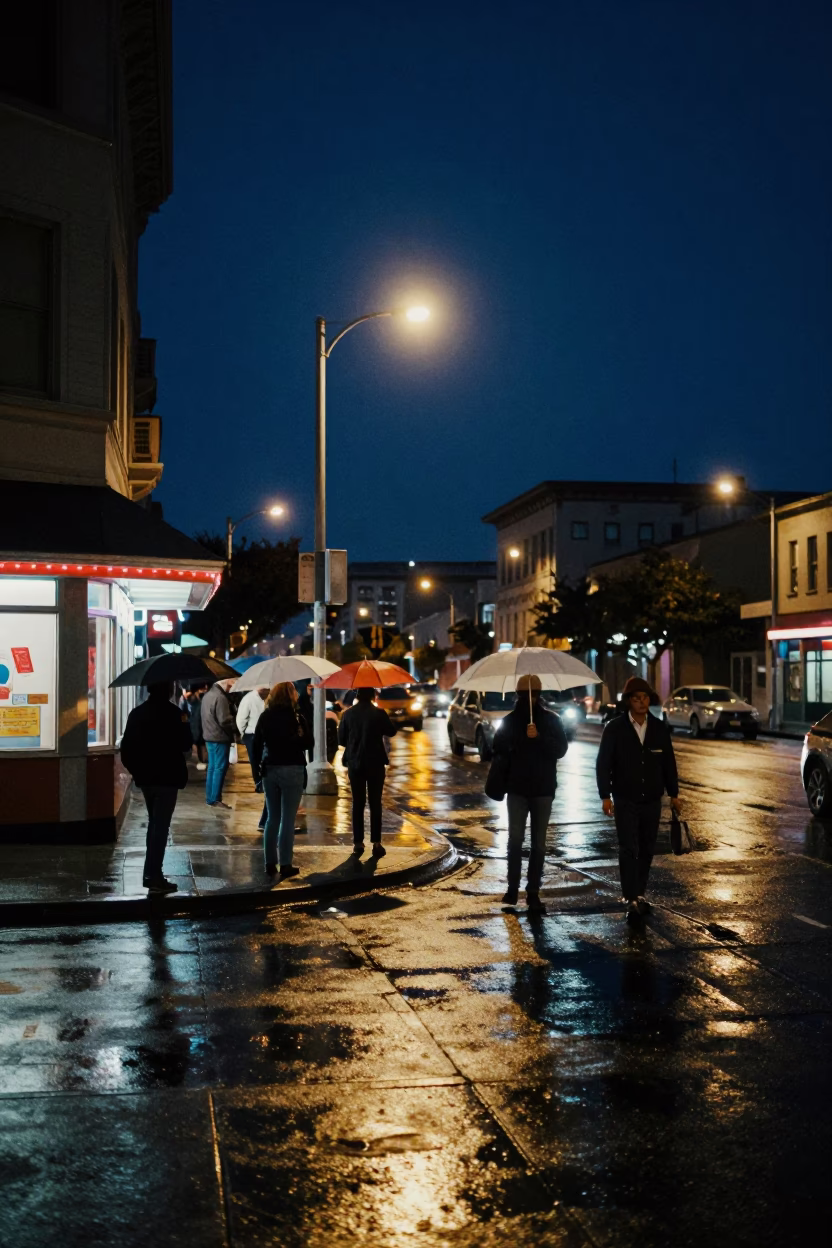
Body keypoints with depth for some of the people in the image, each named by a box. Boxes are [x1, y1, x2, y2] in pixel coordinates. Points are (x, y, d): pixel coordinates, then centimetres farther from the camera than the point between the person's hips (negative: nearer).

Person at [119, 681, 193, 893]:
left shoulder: (137, 713, 5)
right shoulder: (174, 713, -13)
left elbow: (126, 746, 4)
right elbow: (185, 745, -10)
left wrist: (135, 769, 14)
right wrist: (185, 724, 7)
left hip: (145, 777, 6)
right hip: (167, 778, -6)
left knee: (154, 822, 19)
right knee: (161, 825, -3)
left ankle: (151, 873, 23)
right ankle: (153, 875, -7)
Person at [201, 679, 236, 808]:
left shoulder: (207, 696, 12)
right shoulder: (220, 698, -20)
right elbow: (224, 721, -22)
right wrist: (234, 728, -6)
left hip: (209, 737, 10)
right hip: (220, 738, -10)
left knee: (212, 767, 14)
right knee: (220, 768, -4)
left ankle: (210, 797, 19)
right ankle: (215, 799, -4)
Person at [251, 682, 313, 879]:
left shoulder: (265, 717, 3)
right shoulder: (296, 717, -8)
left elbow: (256, 744, 5)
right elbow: (309, 743, -9)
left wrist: (258, 767, 12)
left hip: (269, 770, 4)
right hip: (292, 770, -4)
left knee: (272, 818, 12)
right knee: (287, 819, 0)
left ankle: (270, 863, 14)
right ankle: (285, 865, 0)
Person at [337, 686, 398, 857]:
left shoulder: (348, 714, -4)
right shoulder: (378, 713, -10)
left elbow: (341, 739, 1)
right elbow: (392, 731, 4)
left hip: (355, 763, 2)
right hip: (375, 763, -2)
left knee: (357, 803, 9)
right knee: (375, 803, 4)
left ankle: (358, 843, 8)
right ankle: (376, 843, 2)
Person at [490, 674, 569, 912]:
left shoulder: (551, 720, 2)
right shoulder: (510, 720, 5)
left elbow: (561, 749, -7)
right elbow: (499, 750, 9)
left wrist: (539, 737, -21)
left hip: (543, 790, 0)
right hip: (517, 789, 0)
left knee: (538, 842, 4)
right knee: (515, 838, -7)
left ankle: (533, 891, 9)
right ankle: (513, 886, 3)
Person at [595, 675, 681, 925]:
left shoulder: (659, 728, 4)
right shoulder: (614, 729, -6)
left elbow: (668, 762, 10)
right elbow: (603, 763, -5)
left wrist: (673, 794, 10)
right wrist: (605, 796, -10)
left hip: (652, 801, 4)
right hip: (625, 801, -3)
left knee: (646, 850, 9)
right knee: (628, 849, -8)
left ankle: (639, 894, 22)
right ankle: (632, 901, -8)